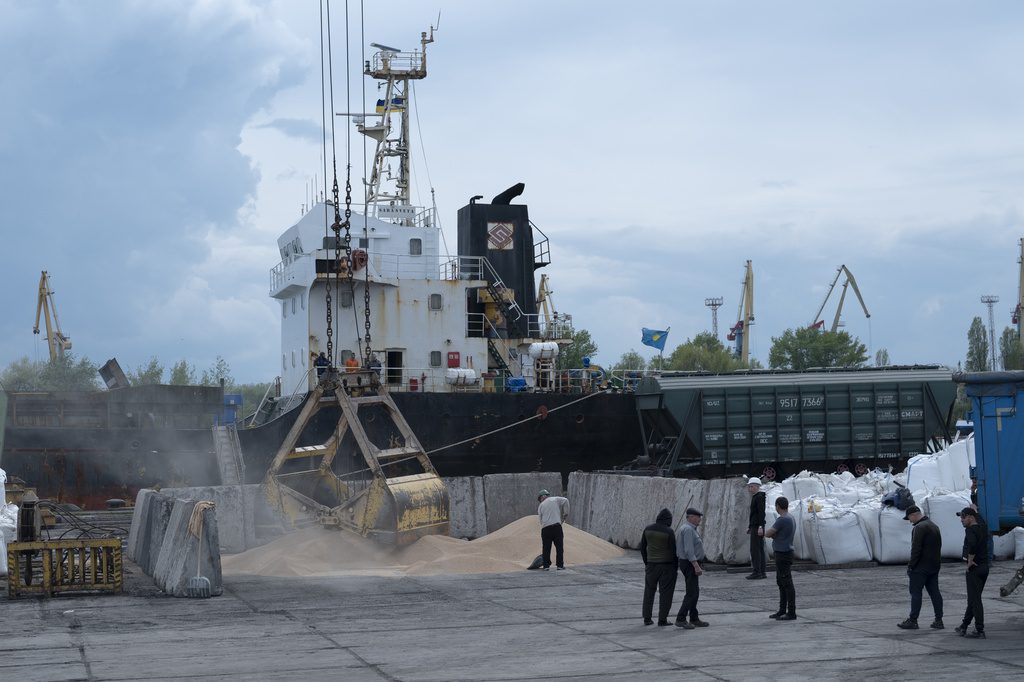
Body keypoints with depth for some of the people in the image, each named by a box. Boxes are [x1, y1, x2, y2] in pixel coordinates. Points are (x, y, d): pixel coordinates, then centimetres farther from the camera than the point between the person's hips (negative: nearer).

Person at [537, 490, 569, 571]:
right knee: (559, 546, 3)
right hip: (556, 525, -2)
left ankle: (546, 565, 6)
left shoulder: (540, 506, 17)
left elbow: (541, 520, 14)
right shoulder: (555, 499, 12)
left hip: (545, 528, 2)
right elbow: (565, 501, -4)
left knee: (546, 548, 7)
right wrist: (565, 514, 4)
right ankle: (560, 565, 2)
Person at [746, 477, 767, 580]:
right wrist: (749, 526, 24)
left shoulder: (759, 497, -12)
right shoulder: (755, 497, 19)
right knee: (759, 549, 9)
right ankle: (762, 572, 10)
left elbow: (761, 513, -20)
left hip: (757, 527, -10)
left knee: (755, 549, -11)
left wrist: (760, 527, -25)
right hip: (755, 527, 10)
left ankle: (757, 572, -12)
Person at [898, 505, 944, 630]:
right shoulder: (934, 526, 16)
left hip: (921, 567, -9)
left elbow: (916, 549, -21)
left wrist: (911, 566, -15)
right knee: (934, 592, 10)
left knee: (915, 592, -4)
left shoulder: (919, 528, -16)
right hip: (934, 566, 9)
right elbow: (938, 546, 21)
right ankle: (938, 620, 9)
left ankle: (913, 621, -3)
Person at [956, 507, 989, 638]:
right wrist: (973, 509, 42)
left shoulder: (970, 530, -17)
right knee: (973, 598, 16)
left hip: (974, 568, -9)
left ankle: (980, 631, -7)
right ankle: (964, 627, 25)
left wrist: (970, 560, -25)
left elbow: (972, 544, -37)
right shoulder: (983, 527, 9)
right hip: (985, 567, 9)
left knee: (974, 599, -6)